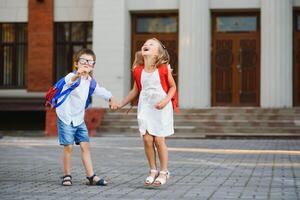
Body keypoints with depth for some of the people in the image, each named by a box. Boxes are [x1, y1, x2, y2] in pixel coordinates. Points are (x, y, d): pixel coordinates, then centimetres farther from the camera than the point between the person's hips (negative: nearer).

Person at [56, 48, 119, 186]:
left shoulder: (89, 81, 6)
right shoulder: (72, 77, -17)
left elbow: (99, 91, 17)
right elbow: (68, 81, -41)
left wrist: (111, 98, -1)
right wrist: (77, 75, -63)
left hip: (79, 119, 6)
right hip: (66, 118, -6)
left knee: (85, 146, 2)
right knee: (68, 147, -5)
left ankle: (91, 176, 5)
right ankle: (67, 176, 10)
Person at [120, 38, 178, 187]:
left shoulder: (164, 68, -7)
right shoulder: (138, 70, 3)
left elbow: (172, 87, 0)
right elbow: (135, 90, 13)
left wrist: (166, 101, -15)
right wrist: (121, 104, 11)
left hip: (160, 108, -3)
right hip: (145, 107, 3)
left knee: (159, 139, -3)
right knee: (147, 139, -2)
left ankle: (163, 172, 13)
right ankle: (153, 171, 14)